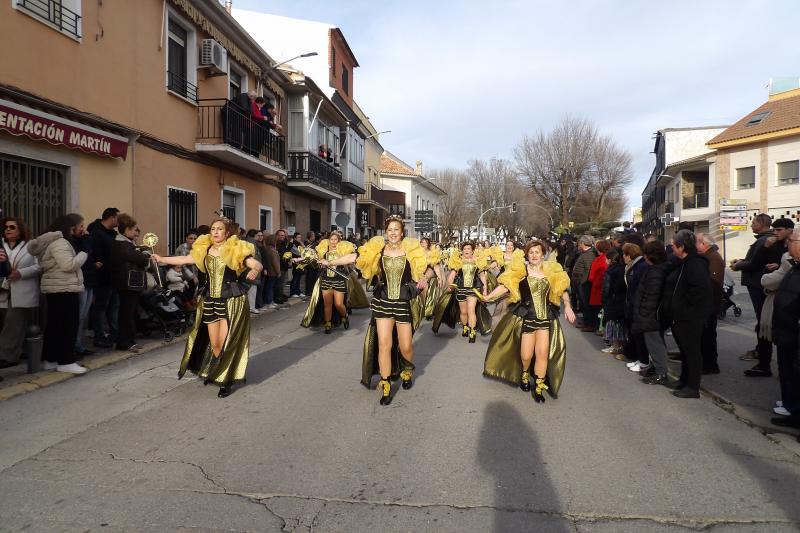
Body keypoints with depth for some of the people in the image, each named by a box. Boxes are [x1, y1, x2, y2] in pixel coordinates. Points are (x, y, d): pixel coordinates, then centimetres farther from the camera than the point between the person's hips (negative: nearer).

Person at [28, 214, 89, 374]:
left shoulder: (55, 241, 17)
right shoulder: (59, 242, -17)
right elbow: (69, 265, -25)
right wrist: (83, 254, -11)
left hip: (55, 289, 11)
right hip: (64, 289, -11)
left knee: (54, 324, 14)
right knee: (68, 325, -6)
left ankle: (49, 359, 20)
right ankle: (66, 361, -3)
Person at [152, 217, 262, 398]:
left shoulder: (237, 250, -9)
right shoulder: (204, 250, 6)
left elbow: (257, 264, -18)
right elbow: (184, 259, 17)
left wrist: (255, 270, -40)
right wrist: (162, 259, 20)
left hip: (231, 301, -4)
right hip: (210, 301, 5)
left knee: (226, 343, -5)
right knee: (214, 343, 7)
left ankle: (226, 380, 11)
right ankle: (217, 373, 29)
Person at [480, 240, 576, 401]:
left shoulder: (551, 271, 4)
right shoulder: (520, 269, -3)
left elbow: (562, 289, 8)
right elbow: (505, 285, -8)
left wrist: (567, 305, -7)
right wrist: (489, 297, -17)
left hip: (546, 318, 2)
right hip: (526, 318, -2)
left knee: (543, 354, -2)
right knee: (526, 355, 1)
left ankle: (538, 387, 15)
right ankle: (524, 374, 35)